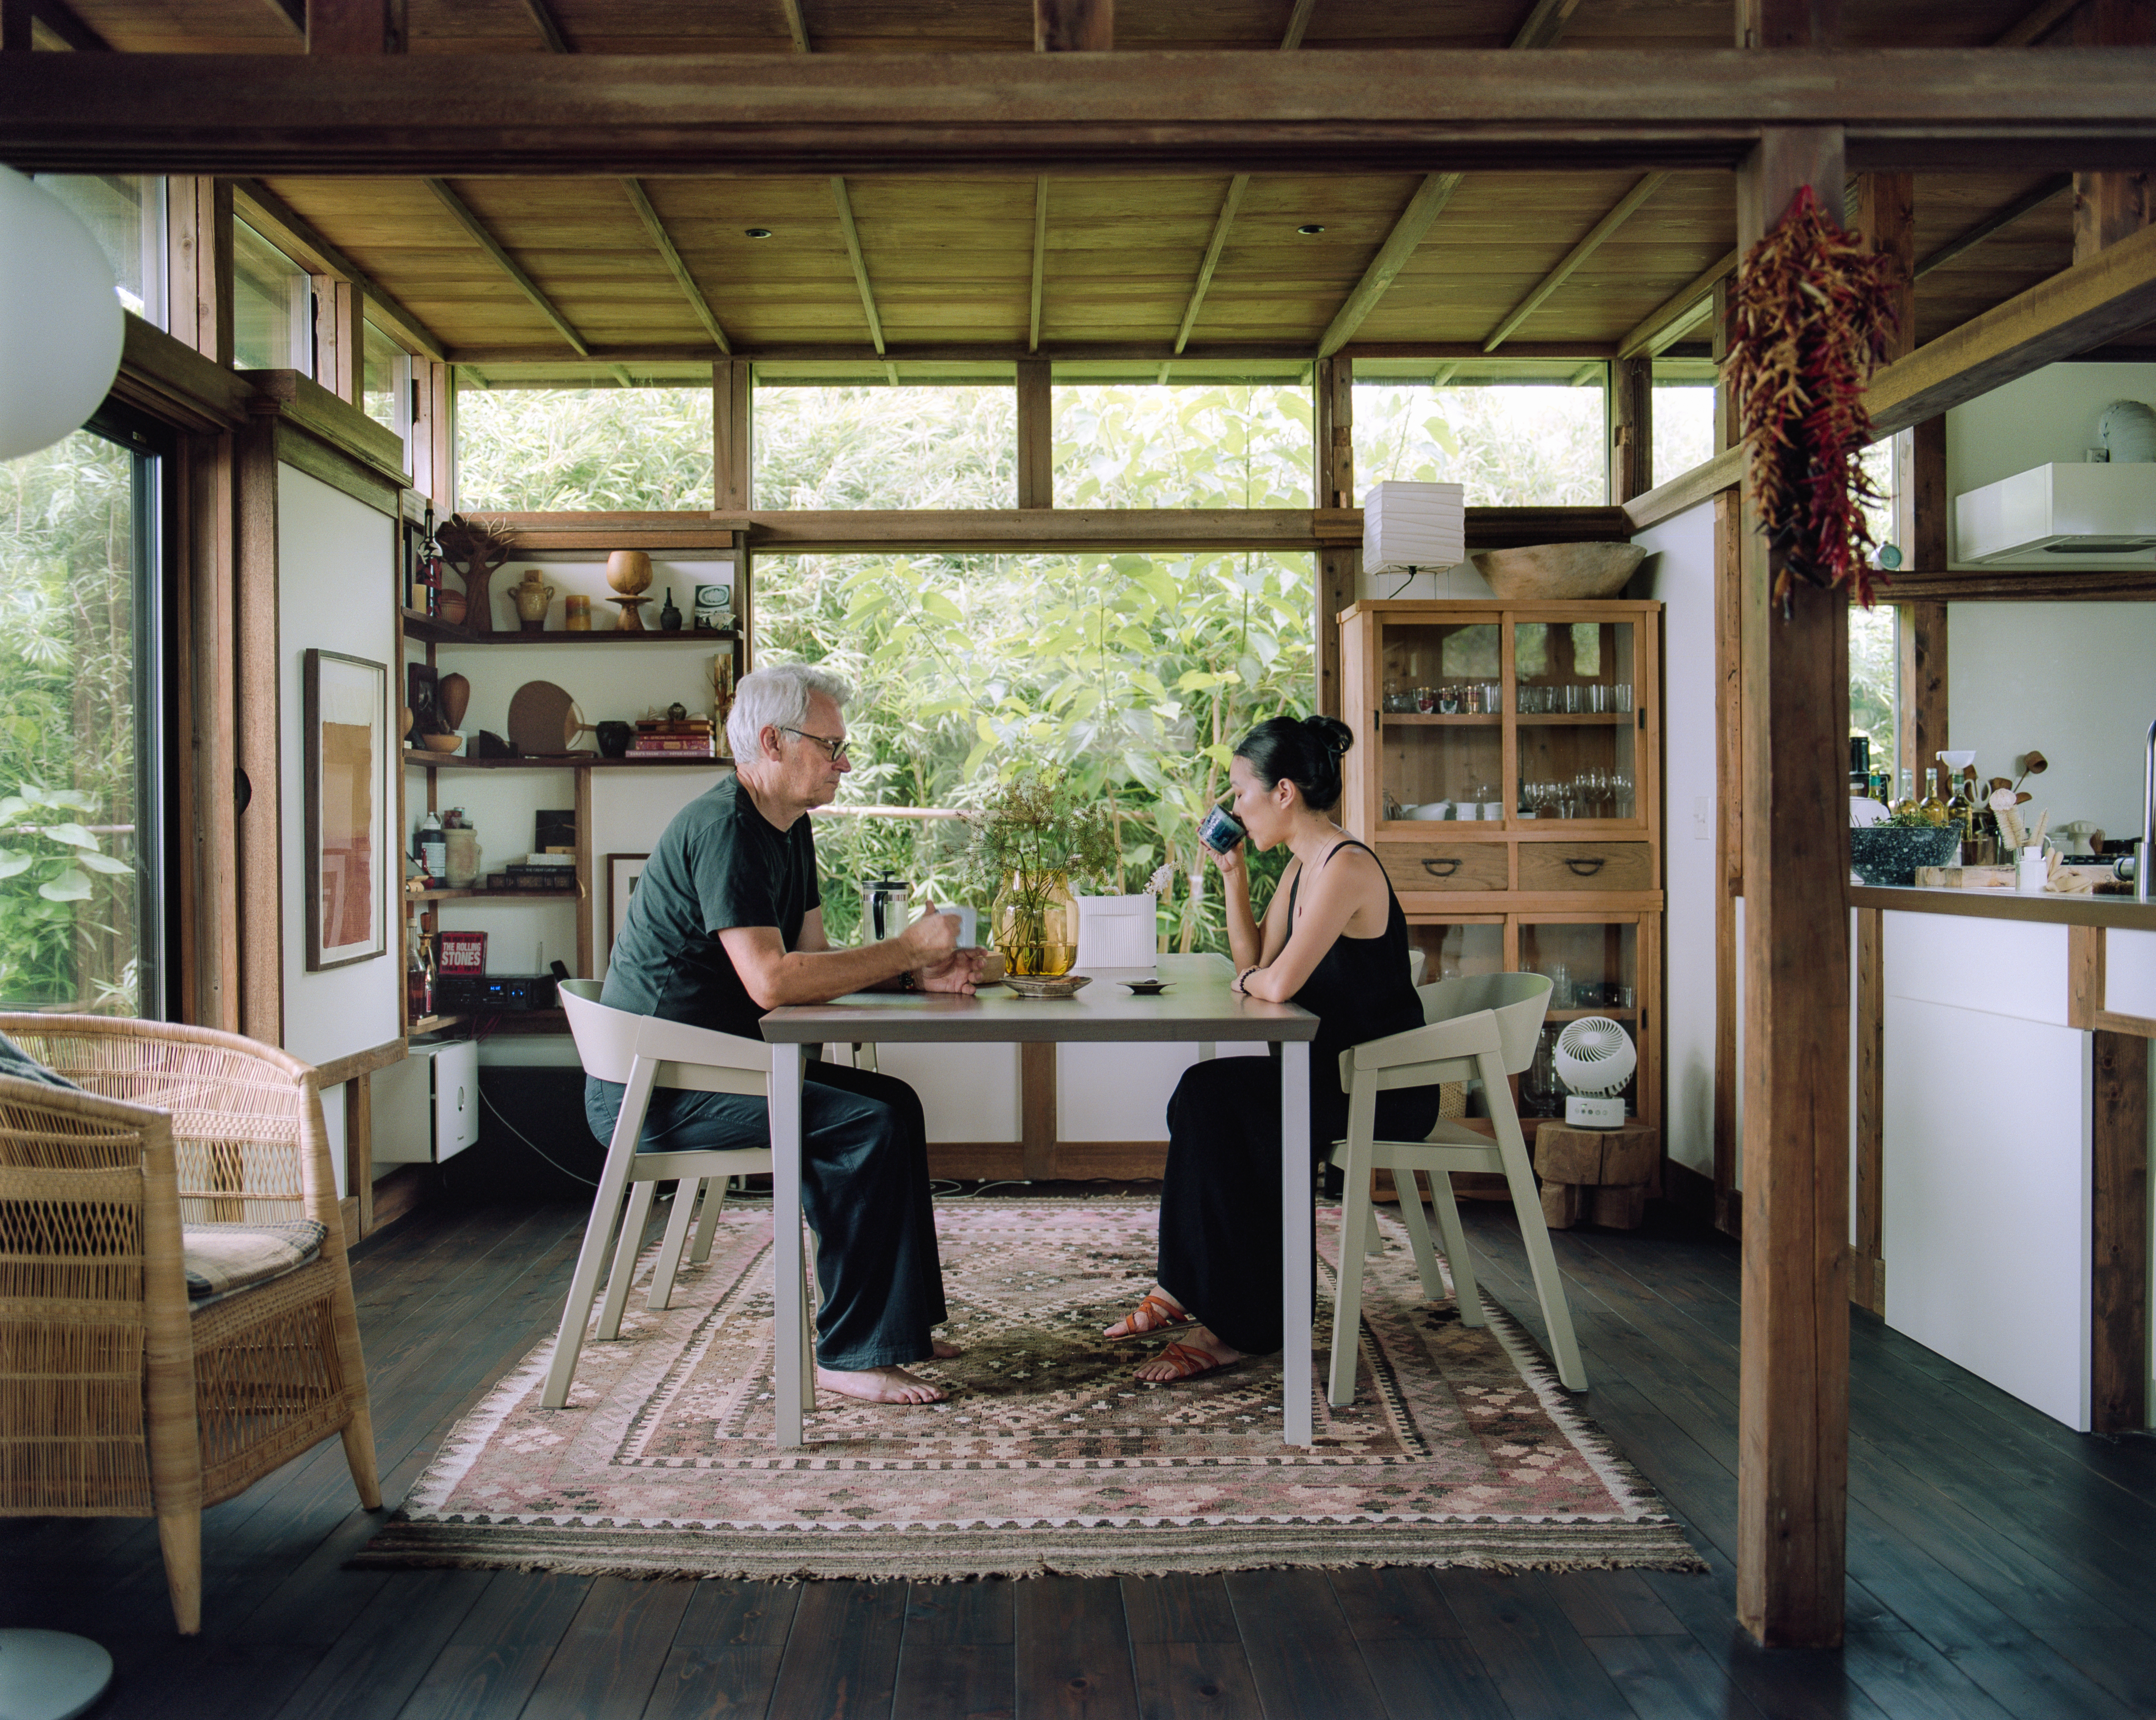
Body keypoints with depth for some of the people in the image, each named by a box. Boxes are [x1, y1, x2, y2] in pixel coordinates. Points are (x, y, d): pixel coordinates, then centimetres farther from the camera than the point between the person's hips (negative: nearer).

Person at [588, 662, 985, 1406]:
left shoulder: (788, 829, 12)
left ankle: (897, 1320, 17)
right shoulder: (724, 829, -20)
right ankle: (851, 1354, -12)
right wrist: (906, 949, -21)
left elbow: (816, 959, 12)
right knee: (865, 1124, -22)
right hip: (652, 1088, -11)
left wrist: (917, 975, -5)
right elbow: (771, 980, -29)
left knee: (893, 1103, 10)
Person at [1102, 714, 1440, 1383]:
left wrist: (1246, 979, -6)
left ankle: (1235, 1325, -7)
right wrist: (1233, 875, 9)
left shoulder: (1348, 868, -20)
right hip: (1332, 1071, 9)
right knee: (1202, 1093, -2)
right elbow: (1253, 964, 17)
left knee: (1217, 1106, -17)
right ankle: (1187, 1290, 5)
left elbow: (1279, 983, -29)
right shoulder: (1301, 868, 11)